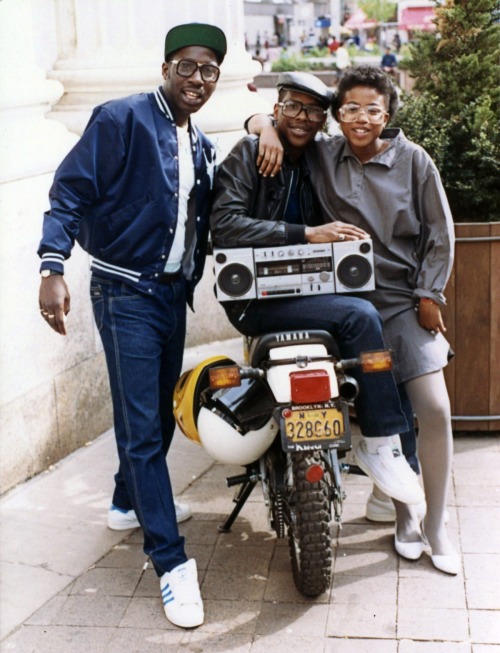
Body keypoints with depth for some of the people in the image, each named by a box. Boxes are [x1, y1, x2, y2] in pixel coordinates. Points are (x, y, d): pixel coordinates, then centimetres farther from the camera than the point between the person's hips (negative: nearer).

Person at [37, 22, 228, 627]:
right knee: (141, 427, -7)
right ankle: (171, 562, -3)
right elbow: (70, 193, -15)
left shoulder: (201, 145, 13)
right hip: (126, 291, -7)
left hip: (174, 292, 8)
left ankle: (128, 503, 42)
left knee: (159, 415, 18)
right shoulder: (120, 119, -10)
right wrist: (52, 267, -26)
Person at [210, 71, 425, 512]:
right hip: (255, 297, -7)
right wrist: (306, 235, -24)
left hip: (305, 290, 7)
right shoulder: (250, 152, -3)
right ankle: (378, 445, -15)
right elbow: (224, 224, -18)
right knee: (360, 317, -26)